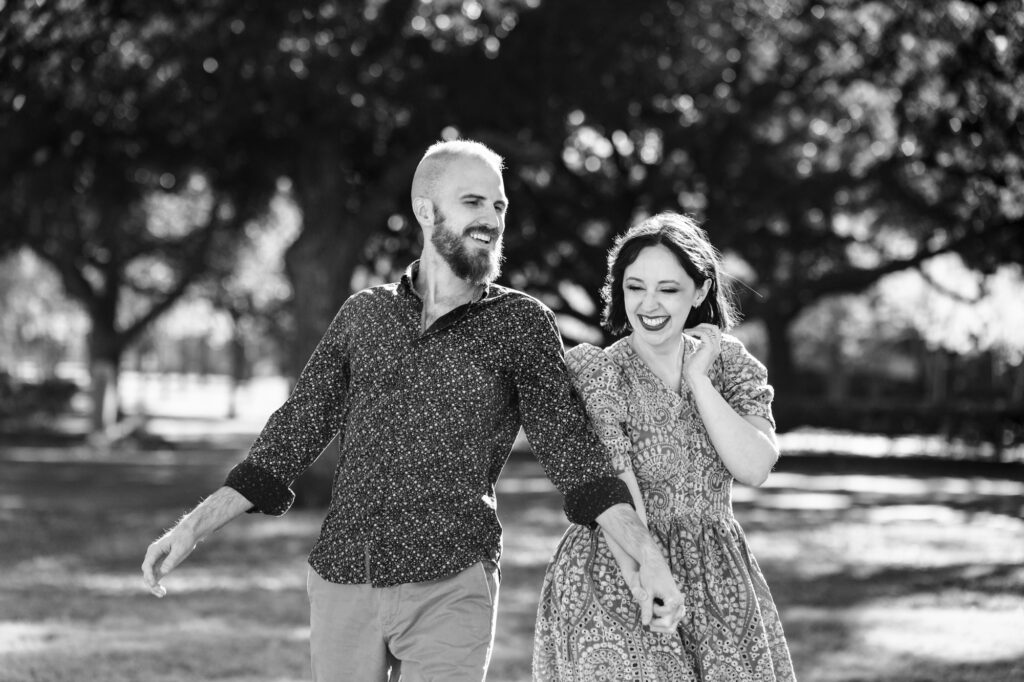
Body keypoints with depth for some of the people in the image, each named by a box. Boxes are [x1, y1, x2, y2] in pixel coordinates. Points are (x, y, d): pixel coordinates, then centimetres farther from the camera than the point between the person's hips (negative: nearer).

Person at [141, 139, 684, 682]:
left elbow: (573, 453, 0)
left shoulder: (521, 323, 2)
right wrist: (192, 528, 3)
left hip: (450, 590, -2)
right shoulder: (364, 313, 9)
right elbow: (292, 435, 11)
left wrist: (648, 556, -12)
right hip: (342, 584, 3)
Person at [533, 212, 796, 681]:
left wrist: (697, 378, -11)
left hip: (719, 584, 4)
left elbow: (754, 469, -11)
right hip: (616, 580, -4)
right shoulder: (595, 372, -7)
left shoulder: (730, 364, 5)